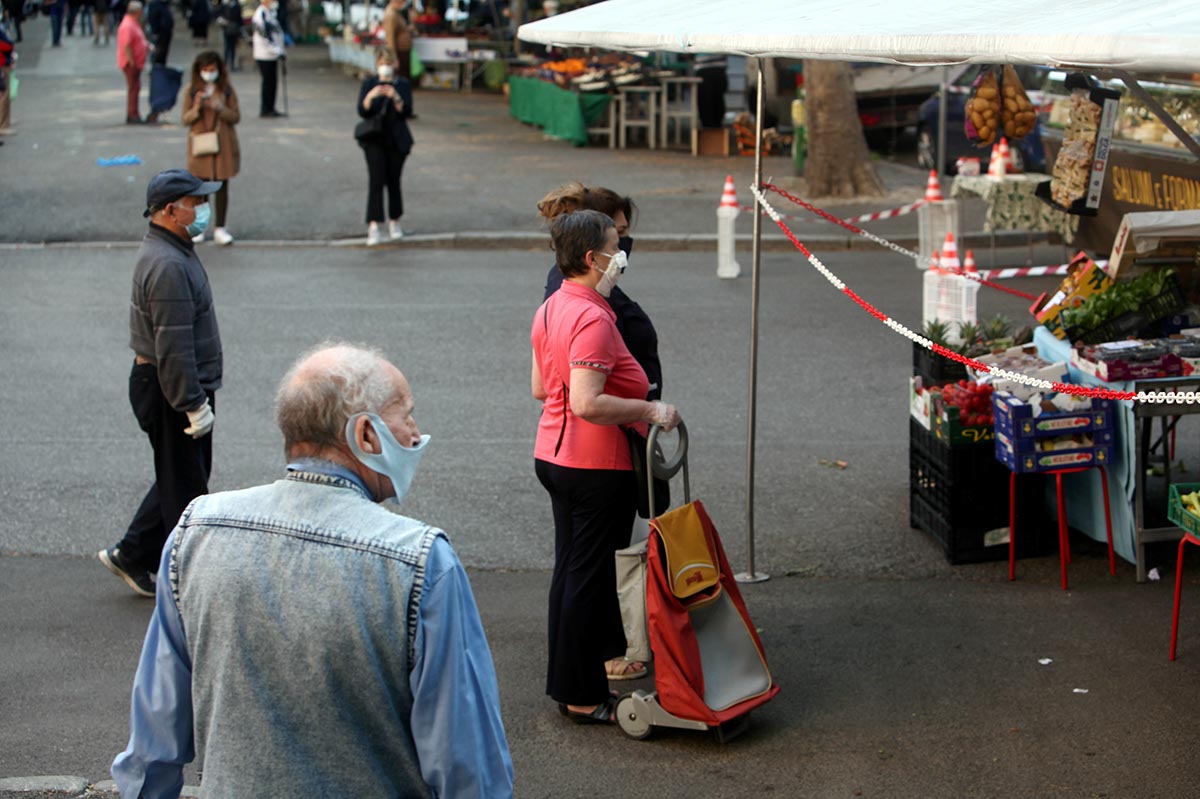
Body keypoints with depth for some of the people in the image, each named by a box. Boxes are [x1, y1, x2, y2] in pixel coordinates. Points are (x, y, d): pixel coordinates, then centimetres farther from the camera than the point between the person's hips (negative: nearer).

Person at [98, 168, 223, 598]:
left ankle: (131, 555, 28)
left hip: (156, 381, 11)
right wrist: (195, 405, -25)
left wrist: (199, 395, 23)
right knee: (185, 486, 1)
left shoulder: (166, 251, 11)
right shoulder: (168, 266, -24)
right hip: (171, 390, -11)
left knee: (178, 479, 20)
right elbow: (174, 348, -27)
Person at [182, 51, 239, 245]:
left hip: (223, 144, 1)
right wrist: (196, 108, -20)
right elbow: (186, 119, 0)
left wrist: (220, 108, -17)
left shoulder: (227, 90, 1)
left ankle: (220, 229, 10)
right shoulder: (192, 90, 1)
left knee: (222, 186, 3)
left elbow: (236, 117, 1)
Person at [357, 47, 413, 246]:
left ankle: (394, 222, 26)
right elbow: (362, 112, -6)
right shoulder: (369, 83, 3)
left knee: (393, 181, 7)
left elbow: (407, 112, -7)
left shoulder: (402, 85, 3)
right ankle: (373, 226, -20)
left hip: (397, 140, 1)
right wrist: (370, 97, -24)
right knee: (376, 180, -13)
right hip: (374, 140, -1)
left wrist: (396, 98, -24)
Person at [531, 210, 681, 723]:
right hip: (596, 467, -10)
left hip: (553, 457, 10)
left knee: (573, 567, 18)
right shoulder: (592, 319, -23)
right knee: (589, 575, -1)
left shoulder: (550, 309, 7)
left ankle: (605, 654, 34)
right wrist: (650, 409, -22)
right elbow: (587, 404, -30)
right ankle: (580, 695, 7)